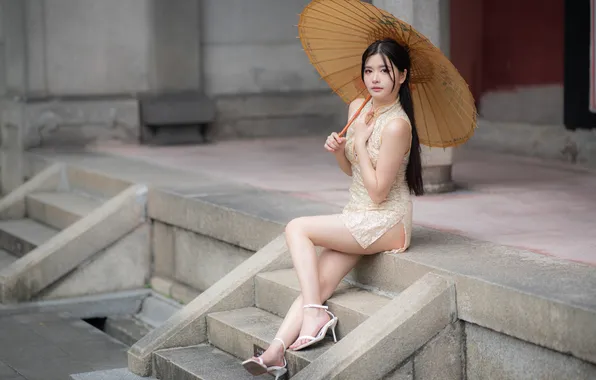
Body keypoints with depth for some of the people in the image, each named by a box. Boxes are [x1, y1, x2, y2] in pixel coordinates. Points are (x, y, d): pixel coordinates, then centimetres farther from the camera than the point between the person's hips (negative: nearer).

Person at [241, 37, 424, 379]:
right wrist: (338, 150, -4)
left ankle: (315, 314, -16)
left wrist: (361, 140, -15)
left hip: (385, 223, -8)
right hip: (359, 218, 8)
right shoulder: (358, 108, 6)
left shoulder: (396, 125, -20)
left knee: (297, 228, -17)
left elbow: (377, 191, -20)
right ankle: (276, 353, -16)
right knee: (319, 280, -8)